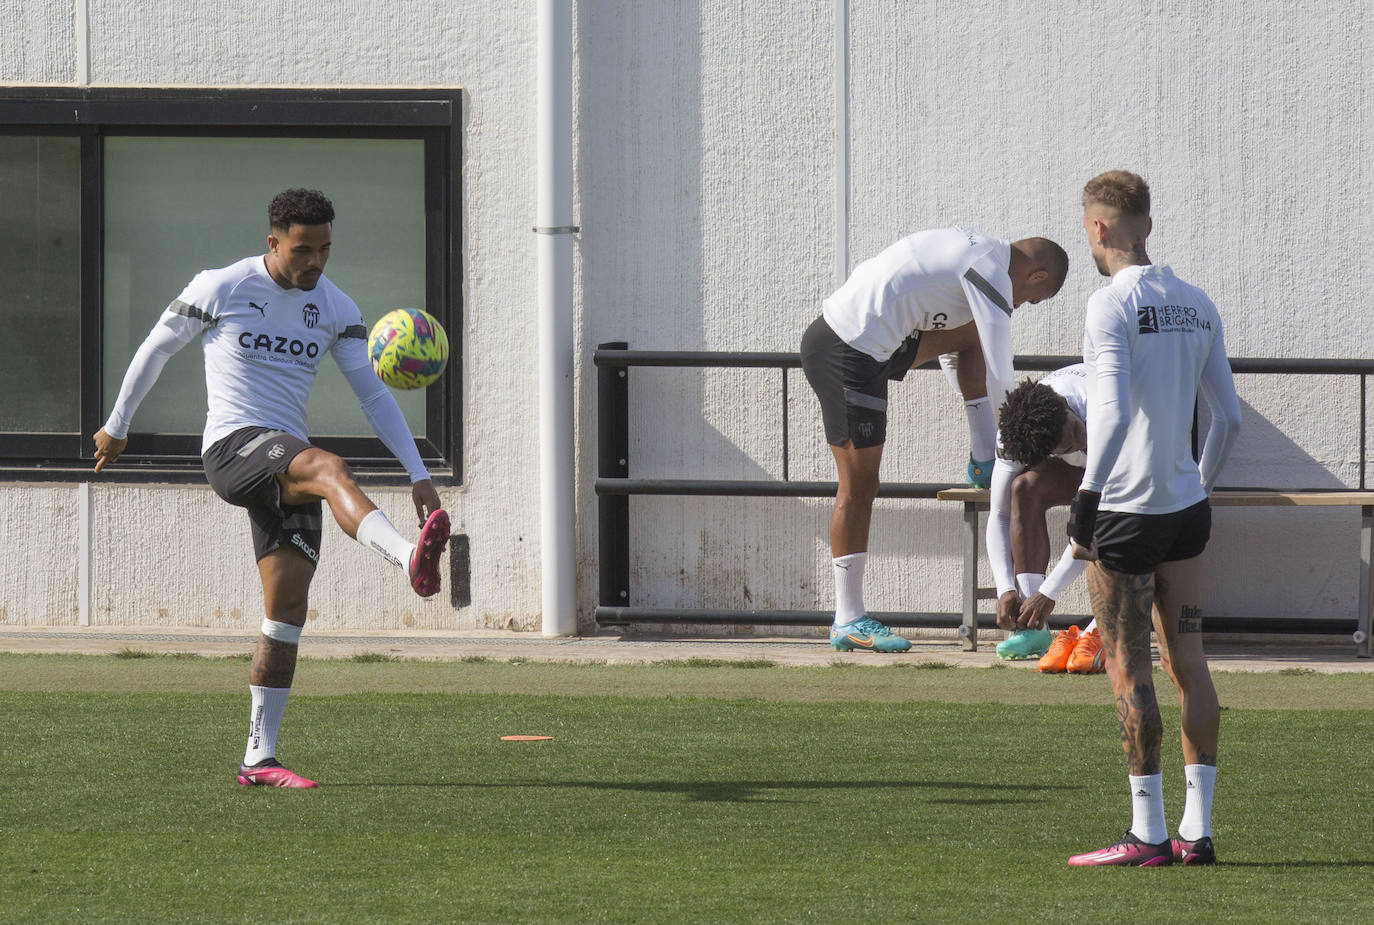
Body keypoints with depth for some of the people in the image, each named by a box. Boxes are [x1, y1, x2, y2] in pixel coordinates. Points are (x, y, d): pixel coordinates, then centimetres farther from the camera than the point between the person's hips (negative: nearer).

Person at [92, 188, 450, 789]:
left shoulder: (335, 308, 11)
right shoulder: (222, 288, -1)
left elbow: (373, 394, 9)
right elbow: (155, 350, 11)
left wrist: (418, 474, -1)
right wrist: (116, 428, 19)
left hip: (288, 469, 6)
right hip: (232, 446, -6)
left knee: (288, 613, -2)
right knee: (329, 467, -36)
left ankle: (259, 759, 2)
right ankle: (412, 561, -63)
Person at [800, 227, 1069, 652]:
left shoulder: (972, 248, 21)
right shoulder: (992, 273, -8)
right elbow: (999, 376, -8)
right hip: (849, 357, -9)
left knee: (970, 333, 17)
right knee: (858, 489, -4)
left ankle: (983, 460, 21)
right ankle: (848, 622, -1)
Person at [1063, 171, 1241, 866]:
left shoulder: (1112, 305, -12)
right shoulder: (1196, 305, 9)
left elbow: (1112, 417, -21)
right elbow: (1228, 417, 11)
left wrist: (1084, 503, -15)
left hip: (1125, 513, -7)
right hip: (1187, 510, 7)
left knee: (1128, 671, -3)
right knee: (1188, 665, 8)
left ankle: (1148, 834, -4)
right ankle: (1196, 830, 8)